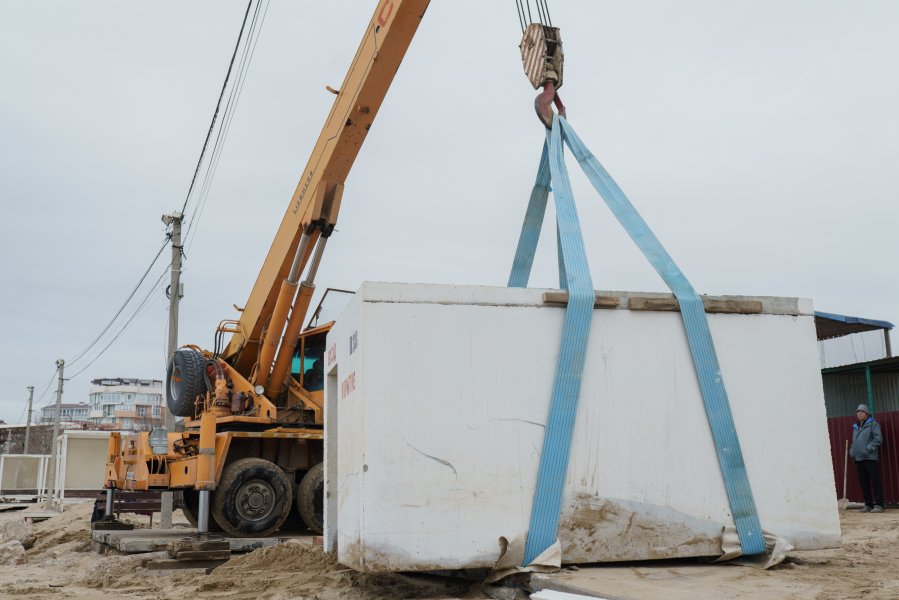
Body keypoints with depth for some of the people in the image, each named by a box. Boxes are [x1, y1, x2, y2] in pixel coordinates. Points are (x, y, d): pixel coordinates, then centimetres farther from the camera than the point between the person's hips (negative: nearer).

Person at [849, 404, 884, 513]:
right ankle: (868, 505, 15)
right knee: (863, 482, 8)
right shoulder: (855, 427, 20)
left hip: (870, 458, -7)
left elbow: (878, 439, -9)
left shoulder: (873, 424, 0)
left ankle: (878, 505, -5)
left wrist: (869, 448, -18)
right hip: (858, 458, 7)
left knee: (875, 481, -7)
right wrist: (851, 451, 10)